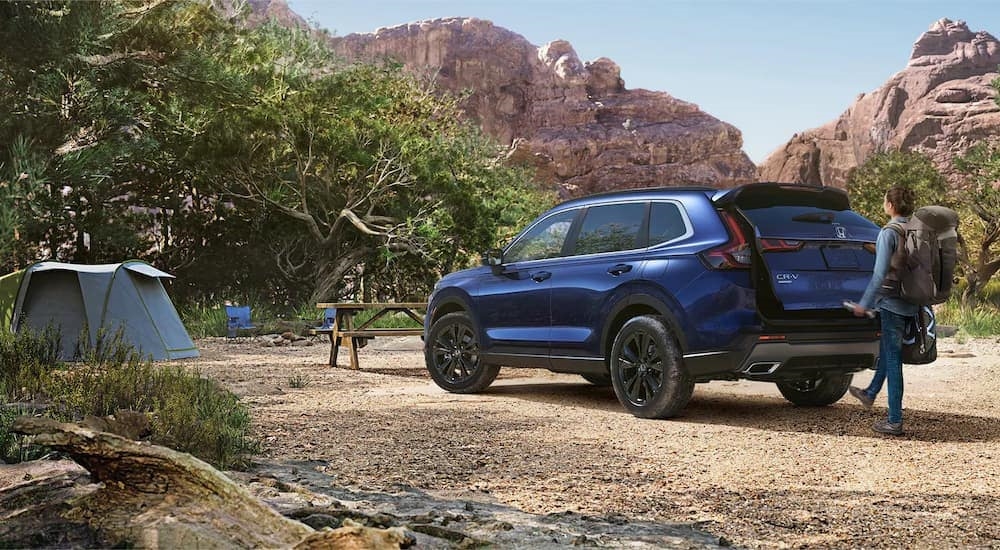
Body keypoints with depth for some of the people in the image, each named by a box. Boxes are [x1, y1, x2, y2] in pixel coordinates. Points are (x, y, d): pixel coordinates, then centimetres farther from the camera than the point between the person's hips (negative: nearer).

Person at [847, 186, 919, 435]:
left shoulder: (888, 233, -15)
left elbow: (880, 274, -19)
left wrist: (865, 303, -11)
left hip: (892, 303, -8)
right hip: (912, 304, 8)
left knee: (893, 358, -3)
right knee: (888, 350, 25)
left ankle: (895, 421, 1)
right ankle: (870, 393, 43)